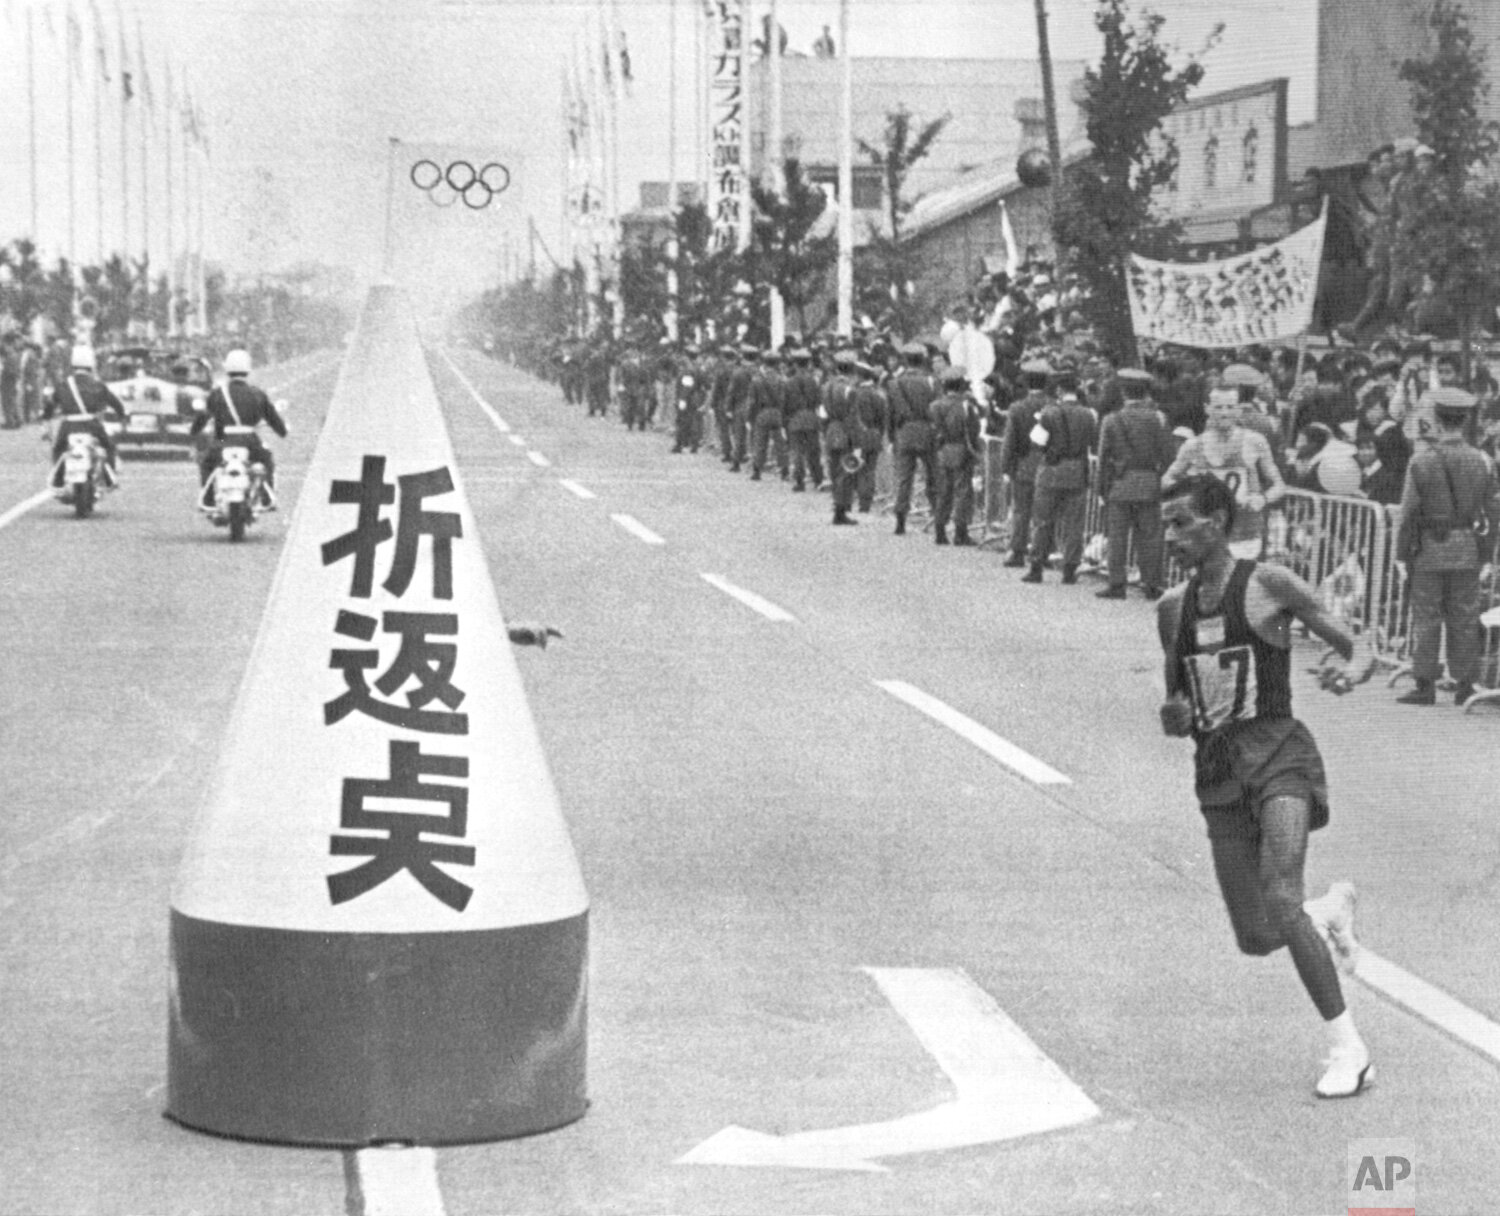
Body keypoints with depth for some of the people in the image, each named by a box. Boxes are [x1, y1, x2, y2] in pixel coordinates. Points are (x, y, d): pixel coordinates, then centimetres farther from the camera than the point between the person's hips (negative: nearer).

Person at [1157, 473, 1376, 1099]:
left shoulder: (1269, 584, -4)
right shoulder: (1172, 608, 12)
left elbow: (1361, 649, -1)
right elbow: (1176, 708, 21)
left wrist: (1351, 670, -25)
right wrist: (1175, 717, -3)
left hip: (1277, 750, -6)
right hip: (1216, 768, 6)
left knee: (1280, 899, -26)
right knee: (1256, 938, 3)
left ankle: (1347, 1046, -15)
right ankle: (1330, 911, 38)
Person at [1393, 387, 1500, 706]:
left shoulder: (1422, 461, -9)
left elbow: (1408, 512, -8)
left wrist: (1403, 551, 0)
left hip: (1430, 548, -3)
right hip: (1468, 551, 3)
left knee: (1426, 619, 3)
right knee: (1465, 618, 9)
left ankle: (1425, 685, 4)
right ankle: (1465, 684, 11)